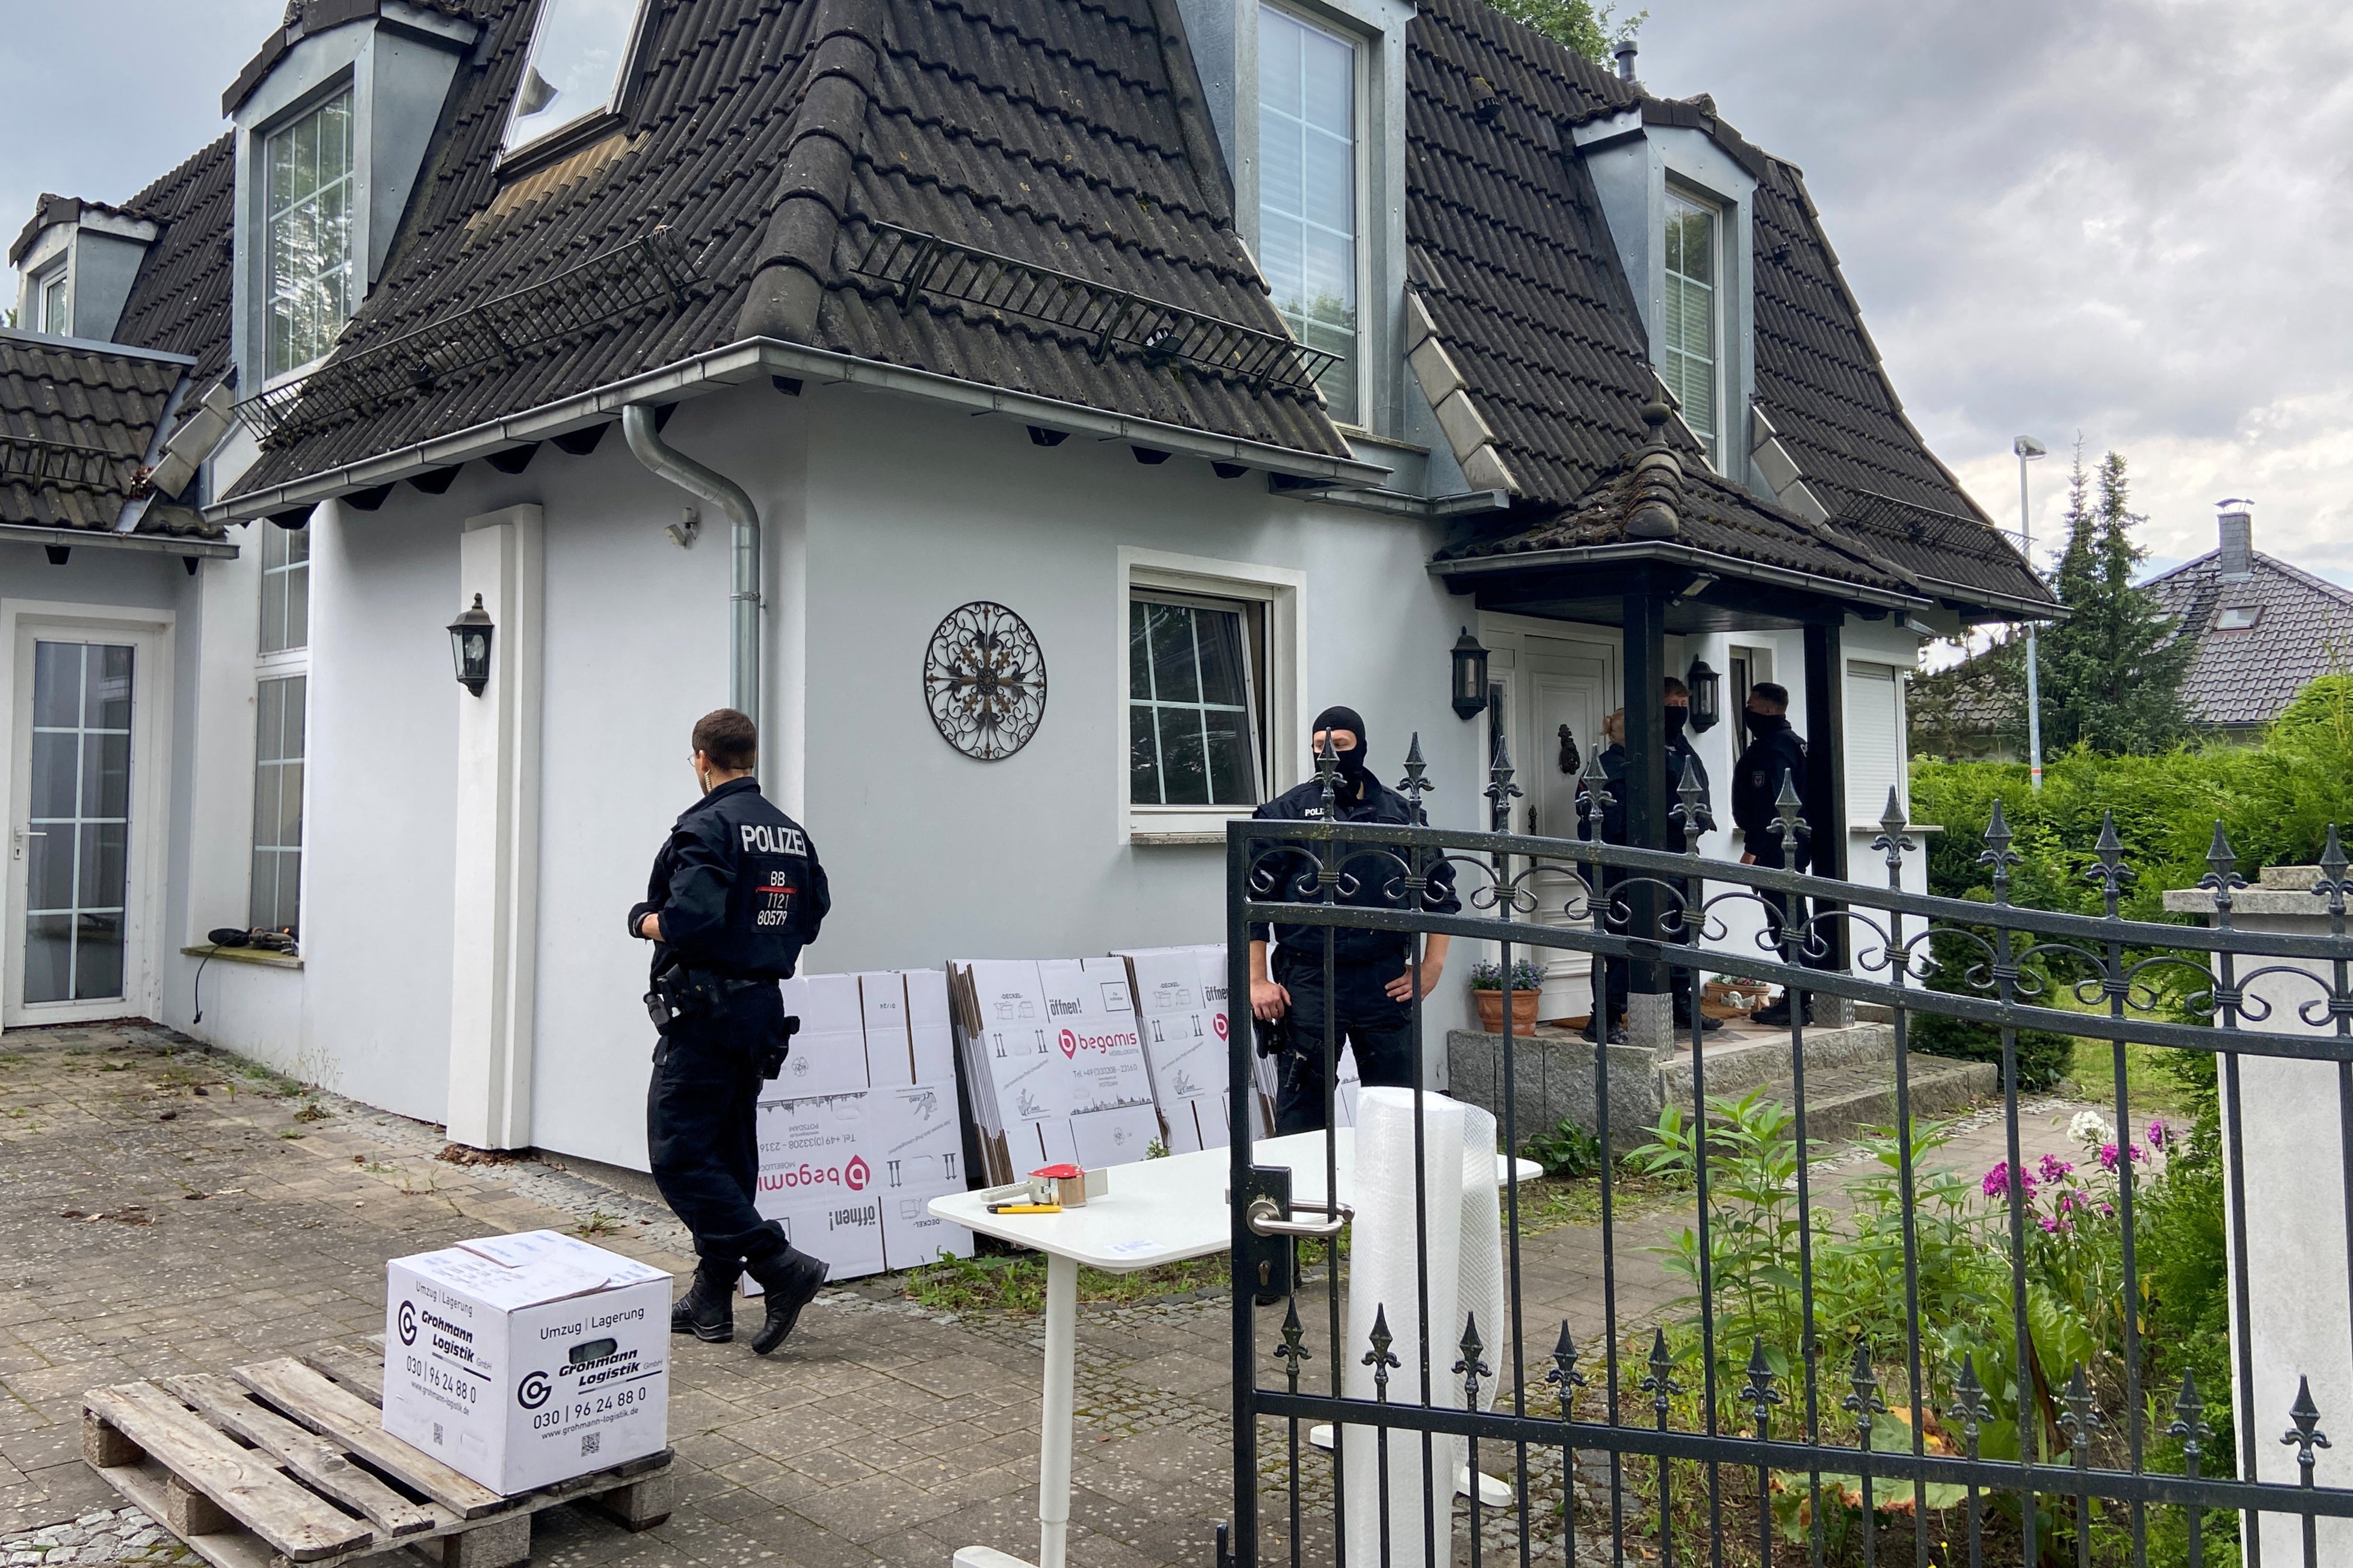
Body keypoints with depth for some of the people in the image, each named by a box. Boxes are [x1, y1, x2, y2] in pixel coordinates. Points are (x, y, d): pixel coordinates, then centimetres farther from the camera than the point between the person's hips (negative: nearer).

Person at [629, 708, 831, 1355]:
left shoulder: (706, 827, -14)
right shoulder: (792, 832, 12)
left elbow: (691, 918, -25)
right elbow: (813, 917, 16)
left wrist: (648, 922, -6)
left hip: (707, 1009, -9)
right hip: (765, 1007, 9)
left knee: (679, 1156, -4)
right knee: (729, 1156, 13)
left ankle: (780, 1265, -11)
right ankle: (711, 1301, 19)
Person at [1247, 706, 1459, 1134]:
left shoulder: (1402, 813, 10)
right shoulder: (1287, 812, 2)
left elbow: (1441, 893, 17)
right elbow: (1249, 896, -1)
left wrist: (1431, 967, 7)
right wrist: (1257, 981, -6)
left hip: (1387, 982, 3)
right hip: (1310, 983, -2)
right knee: (1302, 1113, 1)